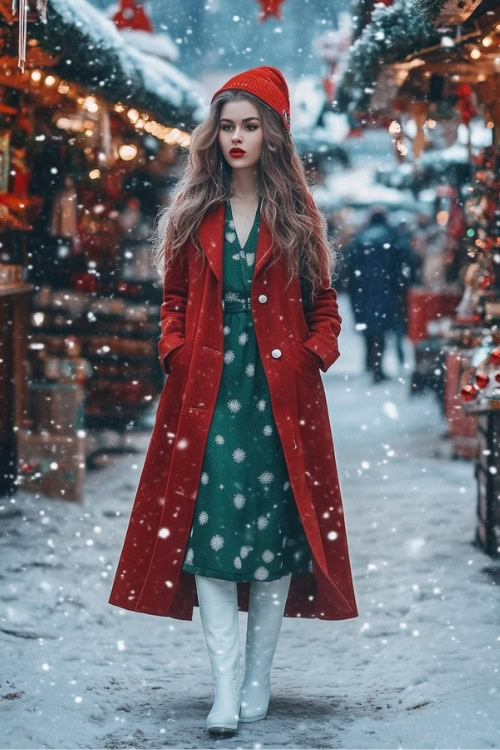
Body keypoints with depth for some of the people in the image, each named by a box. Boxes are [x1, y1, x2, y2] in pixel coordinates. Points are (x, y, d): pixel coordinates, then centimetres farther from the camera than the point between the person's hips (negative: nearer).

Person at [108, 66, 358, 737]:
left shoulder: (296, 214, 6)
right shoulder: (193, 213, 9)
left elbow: (322, 303, 11)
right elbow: (175, 300, 13)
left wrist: (315, 356, -4)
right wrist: (175, 353, -1)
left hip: (281, 396, 0)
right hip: (206, 394, 0)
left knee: (275, 531, 1)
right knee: (208, 531, -8)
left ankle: (257, 683, 12)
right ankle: (226, 690, -8)